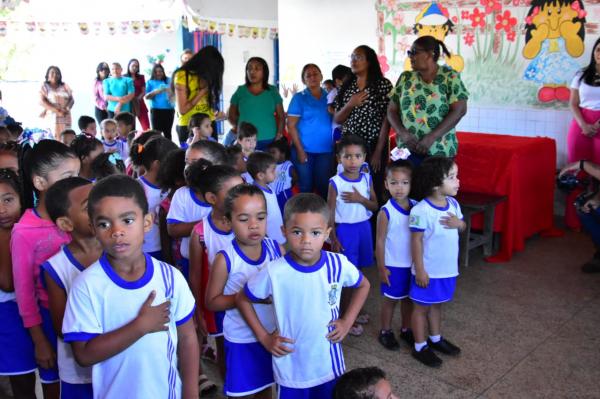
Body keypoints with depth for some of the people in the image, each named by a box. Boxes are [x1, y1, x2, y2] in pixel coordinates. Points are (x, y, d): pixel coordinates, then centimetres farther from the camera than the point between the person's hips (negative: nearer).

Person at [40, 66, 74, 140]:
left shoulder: (65, 86, 15)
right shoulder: (45, 87, 8)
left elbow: (71, 100, 9)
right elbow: (43, 102, -4)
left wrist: (66, 109, -12)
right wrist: (57, 111, -16)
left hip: (65, 117, 2)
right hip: (51, 117, -2)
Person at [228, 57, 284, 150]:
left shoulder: (272, 91, 9)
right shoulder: (240, 91, 8)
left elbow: (281, 116, 10)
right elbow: (231, 115, 14)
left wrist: (279, 136, -2)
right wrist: (236, 126, -4)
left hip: (269, 141, 0)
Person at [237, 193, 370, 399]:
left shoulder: (338, 264, -14)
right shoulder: (274, 272, -21)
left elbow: (363, 286, 7)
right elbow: (242, 299, -4)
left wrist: (347, 321, -1)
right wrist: (264, 337, -7)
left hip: (329, 363, 2)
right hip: (290, 367, -2)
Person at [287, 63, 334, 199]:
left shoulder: (329, 97, 9)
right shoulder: (299, 98, 1)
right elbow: (291, 125, -4)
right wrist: (300, 150, -11)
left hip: (326, 150, 2)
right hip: (305, 150, -2)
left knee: (324, 187, 6)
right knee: (306, 187, 4)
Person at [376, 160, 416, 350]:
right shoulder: (386, 212, -17)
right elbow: (380, 242, -12)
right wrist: (381, 268, -10)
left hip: (413, 264, 4)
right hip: (393, 265, -4)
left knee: (409, 298, 19)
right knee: (390, 299, 11)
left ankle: (406, 329, 38)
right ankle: (385, 332, 29)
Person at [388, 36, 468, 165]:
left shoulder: (450, 77, -2)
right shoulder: (405, 78, 8)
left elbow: (459, 110, -9)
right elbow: (392, 110, 9)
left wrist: (431, 137, -16)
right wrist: (403, 133, -10)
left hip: (439, 151, -3)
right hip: (406, 150, 3)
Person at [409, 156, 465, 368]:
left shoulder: (453, 204, -2)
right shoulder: (421, 210, -23)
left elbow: (463, 226, 13)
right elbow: (416, 241, -19)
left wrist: (459, 223, -12)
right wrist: (419, 270, -17)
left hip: (448, 269, 7)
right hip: (428, 270, -6)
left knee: (436, 304, 23)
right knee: (422, 307, 10)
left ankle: (436, 338, 41)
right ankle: (420, 347, 24)